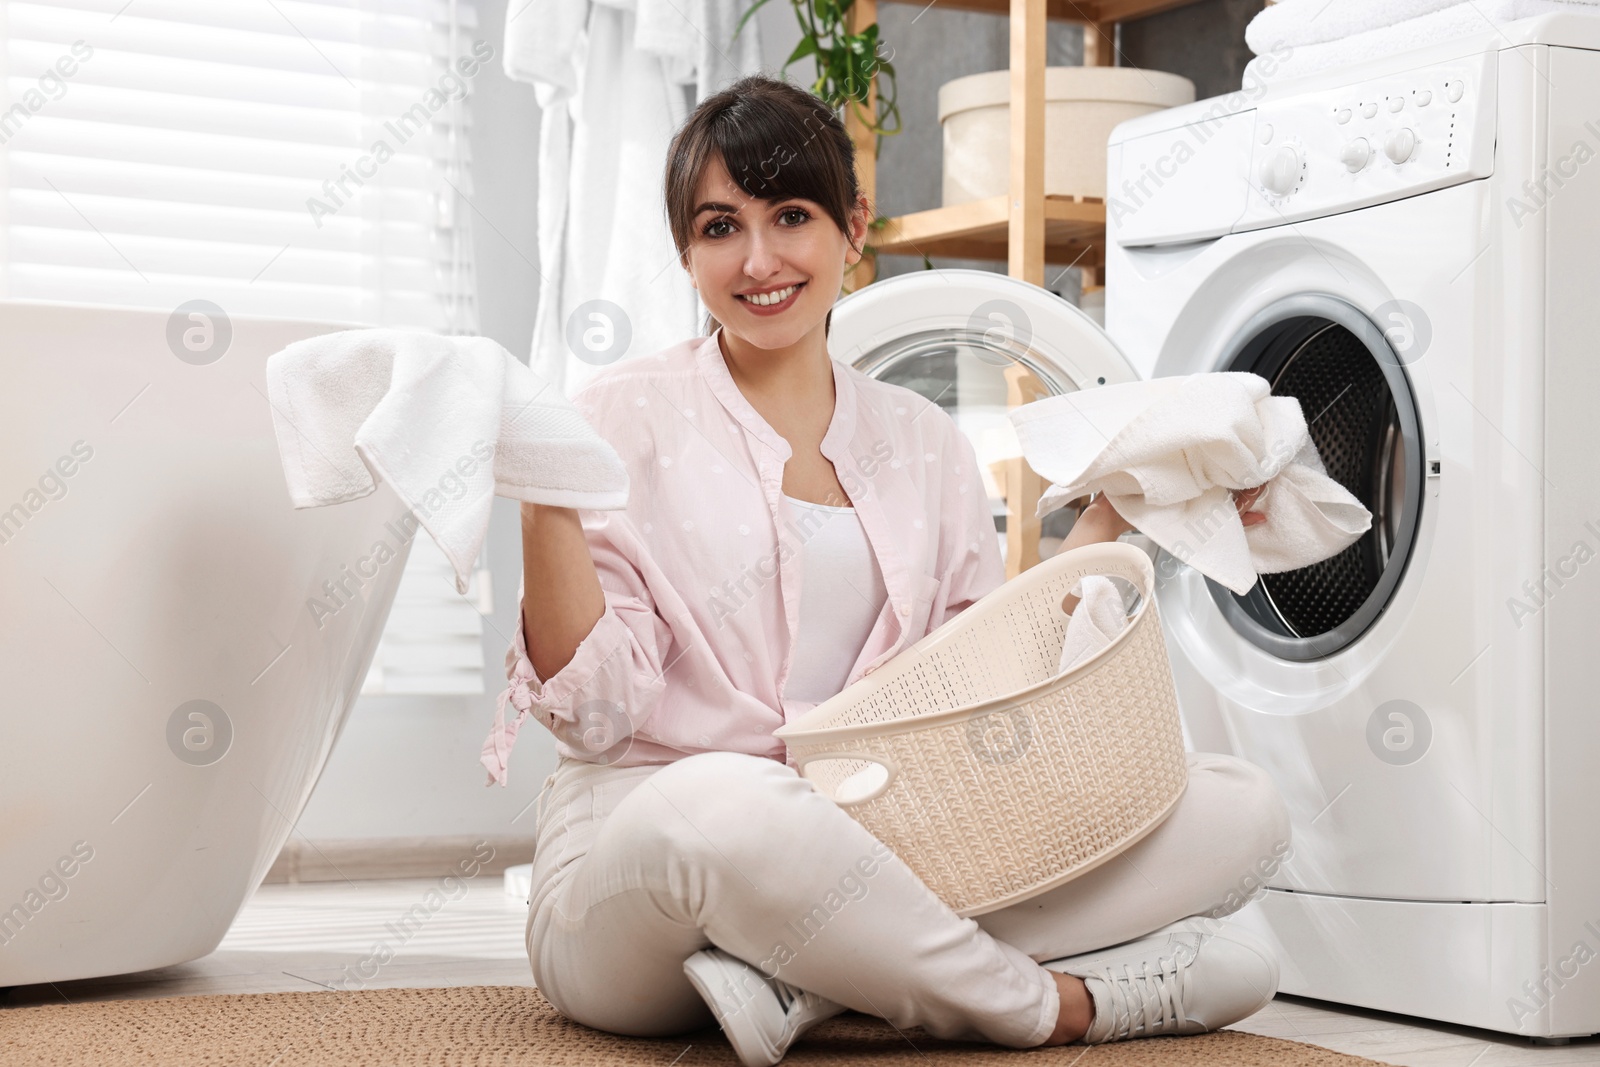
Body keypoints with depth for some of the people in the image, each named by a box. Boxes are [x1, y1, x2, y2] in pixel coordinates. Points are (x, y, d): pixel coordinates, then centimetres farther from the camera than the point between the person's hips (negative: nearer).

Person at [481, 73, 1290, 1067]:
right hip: (639, 852, -5)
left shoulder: (926, 443, 15)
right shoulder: (627, 418, 2)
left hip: (876, 854, 6)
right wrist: (546, 505, -19)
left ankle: (798, 982, -25)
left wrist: (1106, 523, 9)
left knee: (1244, 804, -11)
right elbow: (595, 708, -6)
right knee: (725, 801, -43)